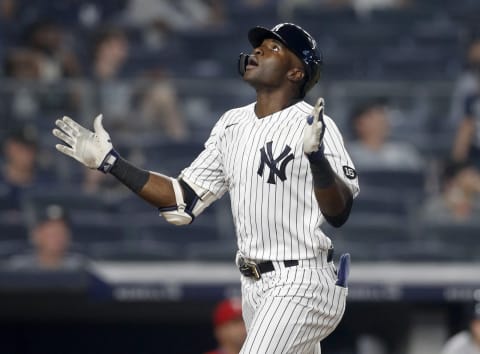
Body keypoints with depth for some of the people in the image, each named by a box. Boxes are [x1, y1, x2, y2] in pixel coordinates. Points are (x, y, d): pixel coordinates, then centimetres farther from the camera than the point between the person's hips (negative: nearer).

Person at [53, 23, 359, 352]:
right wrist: (110, 161, 7)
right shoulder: (232, 124, 10)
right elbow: (184, 201, 12)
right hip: (254, 286, 8)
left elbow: (339, 213, -23)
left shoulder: (313, 125, -13)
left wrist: (316, 154, -40)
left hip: (301, 285, -8)